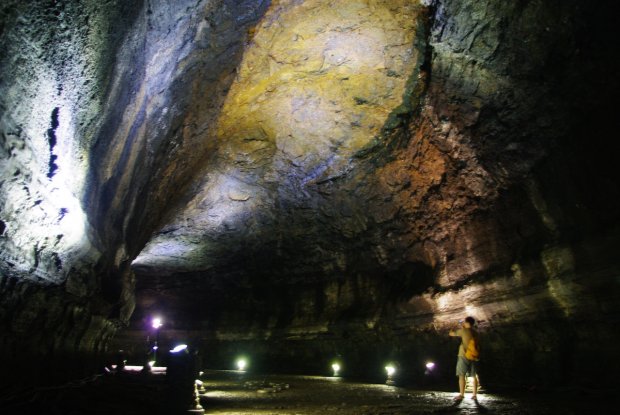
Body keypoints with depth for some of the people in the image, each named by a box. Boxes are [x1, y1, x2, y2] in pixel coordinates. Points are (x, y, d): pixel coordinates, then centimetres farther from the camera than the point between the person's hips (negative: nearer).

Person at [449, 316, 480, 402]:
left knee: (462, 375, -5)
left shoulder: (463, 331, -8)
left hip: (464, 356, -6)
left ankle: (461, 395, -9)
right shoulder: (476, 332, 9)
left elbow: (451, 333, 0)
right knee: (474, 376, 12)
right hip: (474, 357, 6)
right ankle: (475, 394, 14)